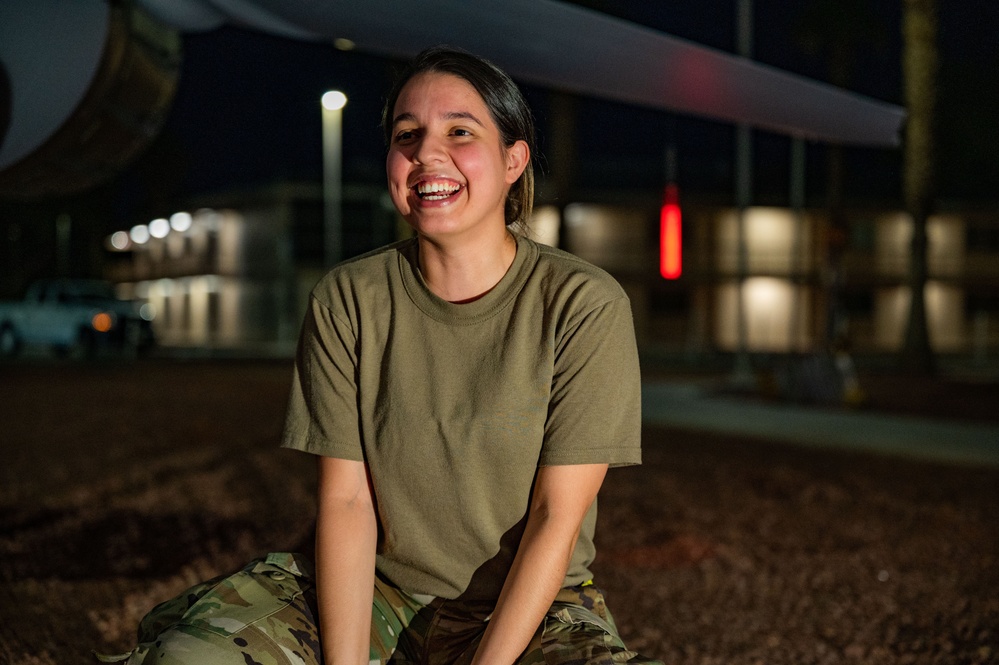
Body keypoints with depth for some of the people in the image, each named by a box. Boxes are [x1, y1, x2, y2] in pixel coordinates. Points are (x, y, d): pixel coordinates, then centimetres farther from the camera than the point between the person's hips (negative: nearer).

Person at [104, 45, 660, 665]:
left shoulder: (585, 305, -12)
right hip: (374, 591, 1)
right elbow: (345, 499, -8)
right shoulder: (346, 300, -4)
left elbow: (555, 518, -14)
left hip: (536, 605, -1)